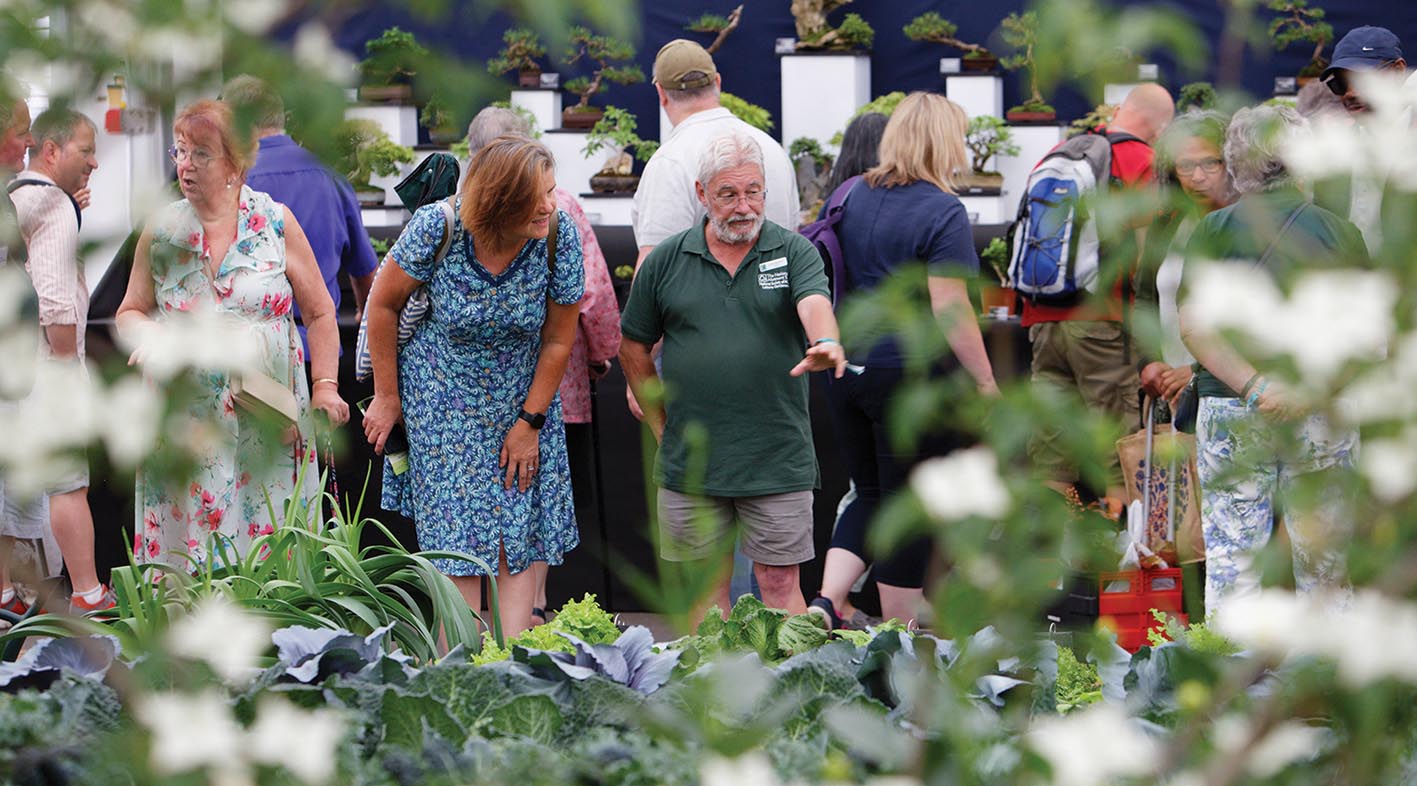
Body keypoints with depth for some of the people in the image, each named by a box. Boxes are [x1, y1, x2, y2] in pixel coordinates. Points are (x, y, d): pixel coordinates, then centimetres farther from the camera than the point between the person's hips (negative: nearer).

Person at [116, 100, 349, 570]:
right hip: (185, 419, 1)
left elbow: (319, 313, 7)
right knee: (187, 546, -4)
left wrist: (325, 385, -3)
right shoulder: (161, 231, 5)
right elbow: (131, 311, 15)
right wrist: (145, 339, -8)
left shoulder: (275, 223, 1)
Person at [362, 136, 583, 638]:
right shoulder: (436, 229, -24)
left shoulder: (560, 237, -18)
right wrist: (386, 397, -1)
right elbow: (384, 304, -7)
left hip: (521, 401, 2)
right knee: (456, 539, -6)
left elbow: (558, 340, -6)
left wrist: (530, 422, -4)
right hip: (442, 404, -2)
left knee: (521, 535, -4)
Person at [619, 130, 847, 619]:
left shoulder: (794, 251, 1)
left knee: (779, 582, 2)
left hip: (777, 462, -2)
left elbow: (814, 304, -20)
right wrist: (662, 427, 8)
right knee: (706, 580, 9)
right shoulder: (666, 262, 5)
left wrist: (826, 344, -42)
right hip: (690, 463, 2)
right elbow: (634, 346, 12)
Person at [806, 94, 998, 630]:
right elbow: (950, 309, -18)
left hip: (848, 369, 6)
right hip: (914, 375, -6)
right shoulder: (942, 212, -13)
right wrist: (985, 381, -11)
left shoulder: (854, 198, 8)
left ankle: (824, 605, 2)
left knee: (870, 496, 18)